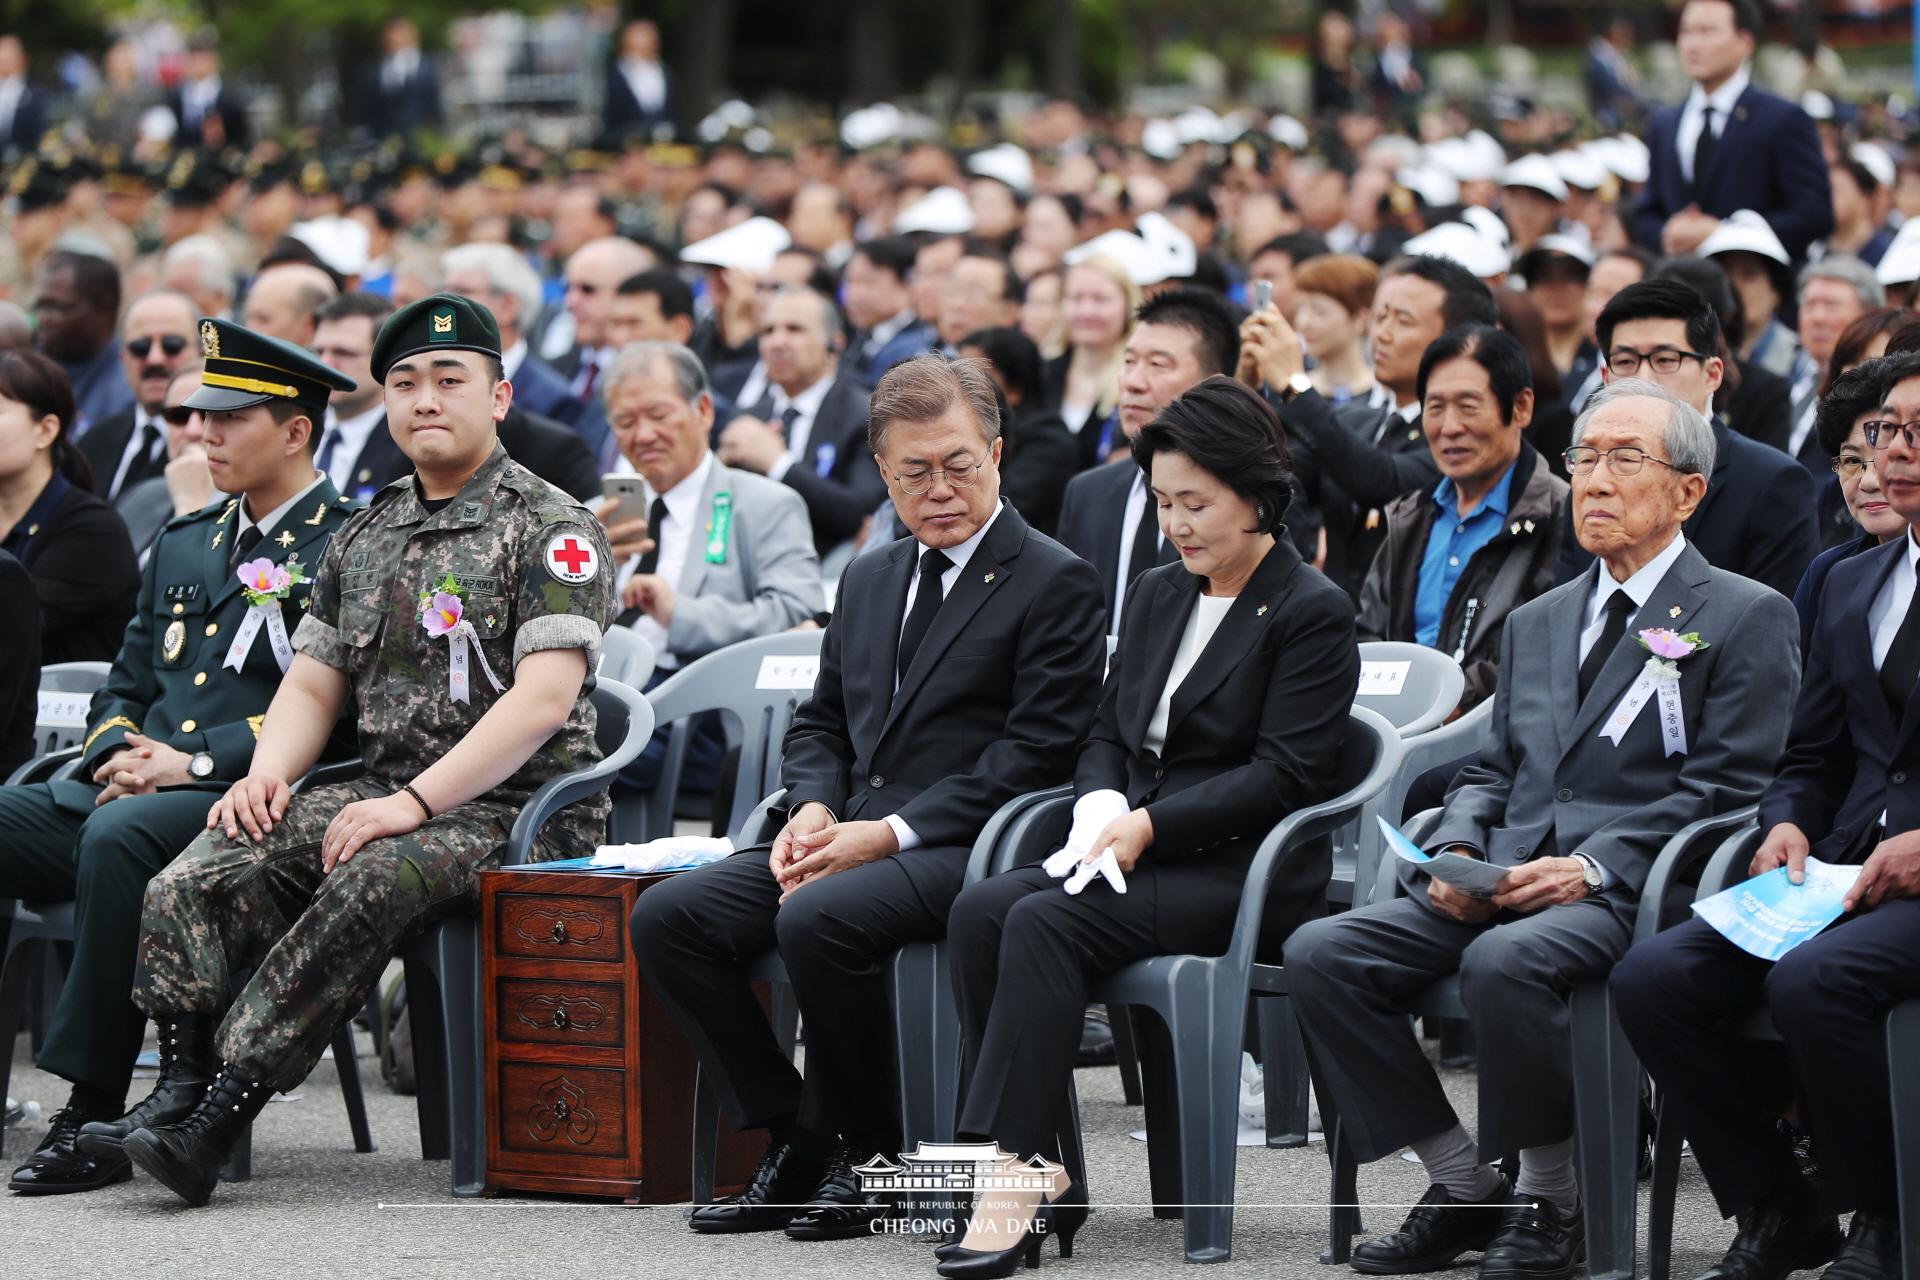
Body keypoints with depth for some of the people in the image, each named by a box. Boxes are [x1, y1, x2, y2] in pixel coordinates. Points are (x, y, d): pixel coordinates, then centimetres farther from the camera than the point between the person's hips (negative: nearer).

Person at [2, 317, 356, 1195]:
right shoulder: (184, 545, 25)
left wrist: (191, 764, -16)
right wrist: (117, 756, 2)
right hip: (129, 790, 7)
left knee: (118, 839, -37)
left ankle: (94, 1108, -32)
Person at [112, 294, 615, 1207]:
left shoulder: (549, 531, -4)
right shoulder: (363, 539, 18)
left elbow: (544, 698, -15)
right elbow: (312, 686, 20)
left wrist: (414, 802, -23)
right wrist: (266, 775, -4)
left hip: (515, 810, -6)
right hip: (384, 796, 6)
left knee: (365, 885, -35)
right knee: (195, 883, -19)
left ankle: (223, 1106, -34)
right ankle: (198, 1085, -25)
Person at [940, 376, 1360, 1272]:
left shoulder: (1312, 613, -4)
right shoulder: (1156, 596, 19)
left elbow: (1286, 772, -12)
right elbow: (1107, 732, 20)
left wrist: (1152, 825, -18)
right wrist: (1099, 801, -4)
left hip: (1245, 873, -7)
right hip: (1139, 859, 7)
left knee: (1044, 923, -30)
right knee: (980, 910, -21)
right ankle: (1039, 1175, -24)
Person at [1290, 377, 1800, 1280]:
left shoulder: (1745, 618, 3)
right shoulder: (1536, 623, 25)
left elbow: (1727, 790, -6)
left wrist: (1593, 866, -17)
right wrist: (1455, 852, 0)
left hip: (1634, 894, -7)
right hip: (1503, 883, 7)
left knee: (1505, 961, -37)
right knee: (1319, 954, -15)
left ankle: (1550, 1200, -16)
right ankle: (1462, 1187, -5)